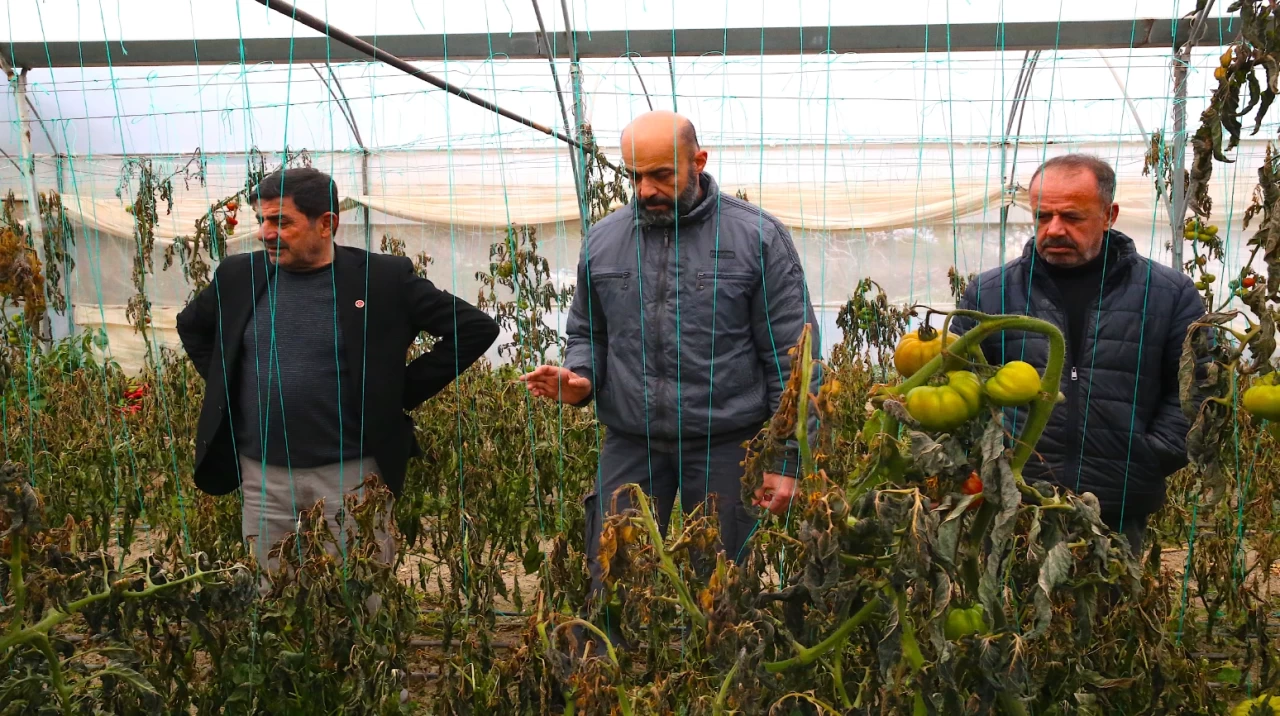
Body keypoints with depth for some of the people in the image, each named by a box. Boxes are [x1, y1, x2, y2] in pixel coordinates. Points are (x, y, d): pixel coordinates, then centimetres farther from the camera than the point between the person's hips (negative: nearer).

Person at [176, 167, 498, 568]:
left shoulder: (384, 278, -7)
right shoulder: (239, 274, 4)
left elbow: (475, 329, -6)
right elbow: (191, 326, 24)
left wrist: (404, 393, -6)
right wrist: (224, 386, 9)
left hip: (352, 474, -3)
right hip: (261, 475, 4)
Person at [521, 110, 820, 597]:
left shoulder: (758, 237, -4)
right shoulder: (603, 241, 7)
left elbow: (791, 359, -4)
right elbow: (587, 335, 18)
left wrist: (788, 460, -8)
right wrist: (578, 380, -5)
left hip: (726, 445, -2)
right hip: (629, 445, 3)